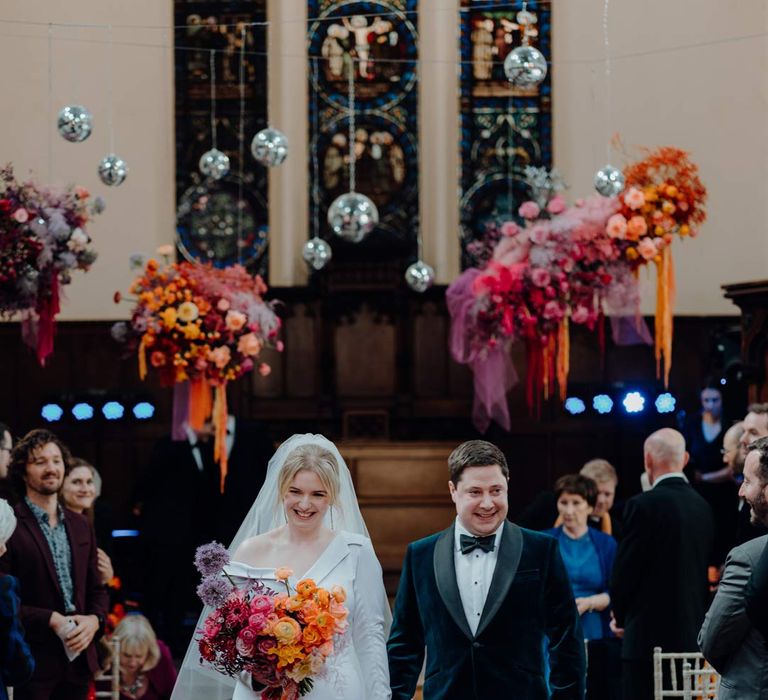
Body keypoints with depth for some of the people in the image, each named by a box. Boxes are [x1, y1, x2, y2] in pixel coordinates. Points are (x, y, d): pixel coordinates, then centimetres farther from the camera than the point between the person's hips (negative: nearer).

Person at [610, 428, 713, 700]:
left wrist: (621, 616, 10)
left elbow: (623, 574, -9)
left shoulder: (644, 505, -12)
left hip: (649, 637, -7)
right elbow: (704, 571, 13)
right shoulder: (703, 507, 8)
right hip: (692, 636, 7)